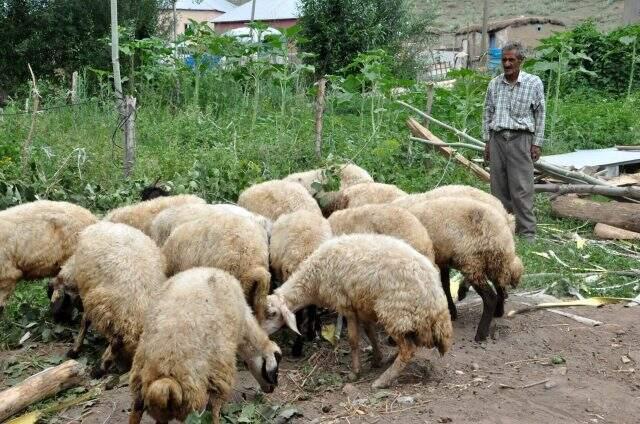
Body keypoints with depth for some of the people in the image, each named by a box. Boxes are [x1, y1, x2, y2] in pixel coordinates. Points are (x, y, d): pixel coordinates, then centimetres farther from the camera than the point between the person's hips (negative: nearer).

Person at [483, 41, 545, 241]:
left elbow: (540, 115, 3)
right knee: (499, 188, 7)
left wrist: (537, 143, -1)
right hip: (497, 139, 4)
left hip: (520, 139, -3)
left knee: (521, 189, -7)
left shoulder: (534, 83, 1)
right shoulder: (494, 84, 10)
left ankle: (527, 233, -1)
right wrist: (487, 141, 10)